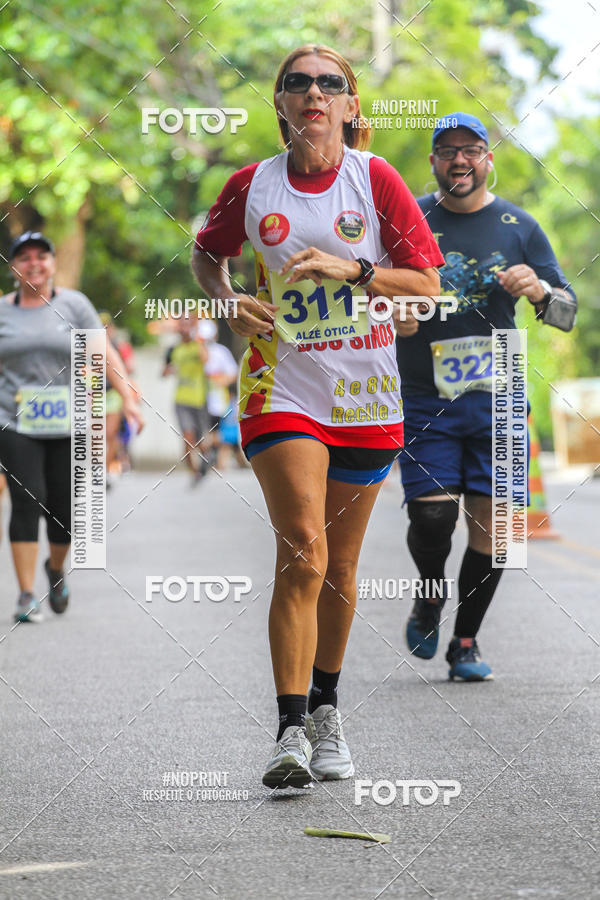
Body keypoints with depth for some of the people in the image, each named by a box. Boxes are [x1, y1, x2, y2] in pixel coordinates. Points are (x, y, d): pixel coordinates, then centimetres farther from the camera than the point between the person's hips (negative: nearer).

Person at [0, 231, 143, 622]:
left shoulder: (73, 304, 5)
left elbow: (104, 353, 3)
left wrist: (128, 398, -6)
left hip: (67, 425, 1)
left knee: (64, 509, 2)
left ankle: (56, 568, 33)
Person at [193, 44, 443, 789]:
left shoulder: (375, 179, -3)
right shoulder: (252, 185, 0)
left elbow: (427, 285, -3)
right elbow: (207, 253, 19)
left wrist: (350, 269, -17)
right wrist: (229, 302, -1)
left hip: (363, 393, 1)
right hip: (283, 386, -1)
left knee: (340, 567, 10)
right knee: (303, 553, -17)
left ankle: (325, 712, 28)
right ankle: (290, 730, -17)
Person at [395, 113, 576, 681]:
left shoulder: (518, 227, 6)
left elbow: (568, 308, 8)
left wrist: (538, 290, -15)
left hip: (497, 397, 1)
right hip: (425, 397, -1)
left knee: (489, 521, -2)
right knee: (431, 515, -12)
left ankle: (466, 641, 13)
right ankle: (429, 598, 19)